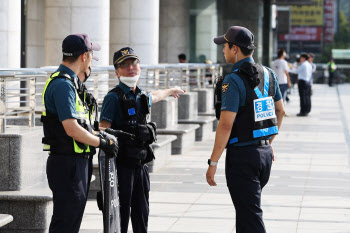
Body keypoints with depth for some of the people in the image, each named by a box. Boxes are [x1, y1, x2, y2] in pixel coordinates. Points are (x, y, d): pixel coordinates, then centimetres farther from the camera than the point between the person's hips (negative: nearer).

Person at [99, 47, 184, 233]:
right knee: (121, 213, -6)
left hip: (140, 164, 7)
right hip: (122, 164, -7)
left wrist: (171, 91, 60)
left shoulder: (142, 96, 14)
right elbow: (103, 131, -16)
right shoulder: (114, 98, -9)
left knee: (142, 213, 10)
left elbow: (154, 96, 40)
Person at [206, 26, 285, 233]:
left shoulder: (234, 80, -17)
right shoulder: (268, 74, 7)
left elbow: (226, 125, -21)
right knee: (246, 210, 23)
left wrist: (213, 162, -17)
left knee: (250, 216, -5)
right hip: (265, 152, 8)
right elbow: (280, 111, 17)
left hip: (242, 155, -8)